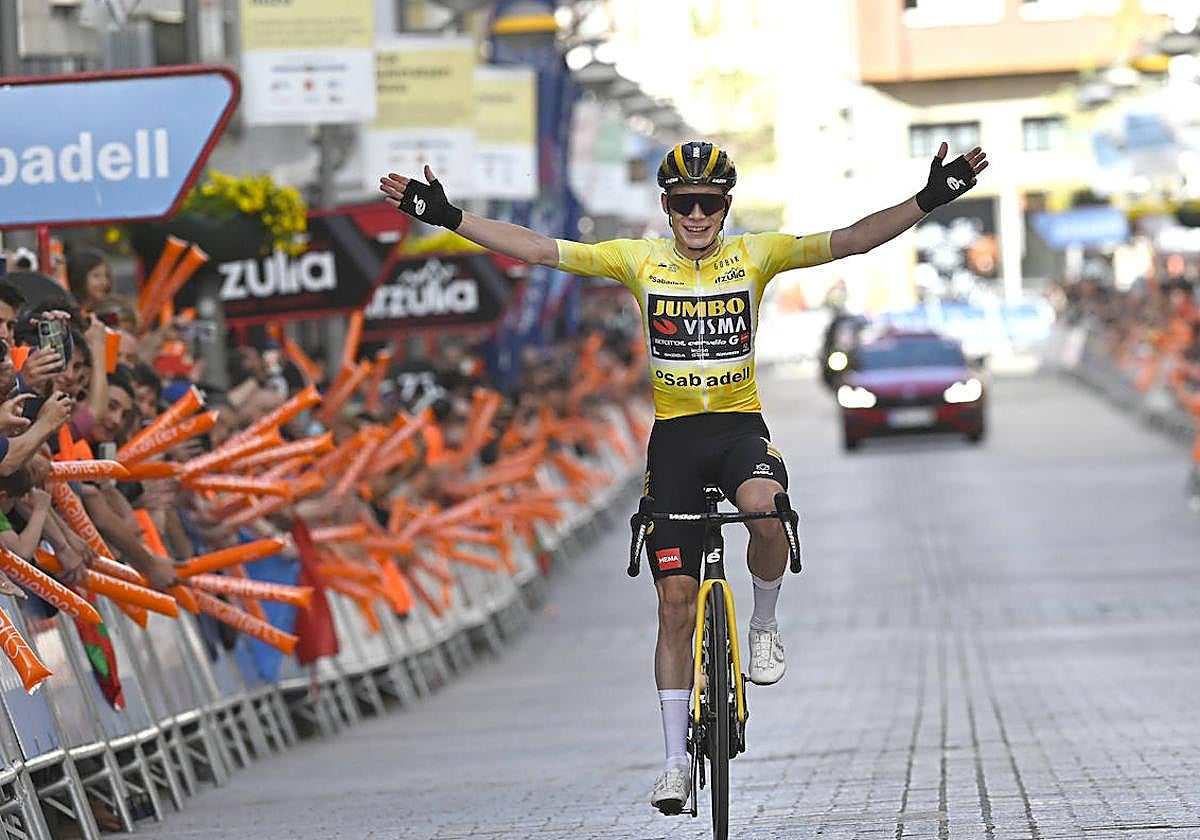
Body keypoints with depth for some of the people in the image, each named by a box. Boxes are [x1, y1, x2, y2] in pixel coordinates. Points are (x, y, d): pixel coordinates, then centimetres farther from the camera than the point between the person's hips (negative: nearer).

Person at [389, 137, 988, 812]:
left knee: (763, 504, -37)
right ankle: (677, 760, 7)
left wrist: (928, 201, -21)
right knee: (677, 600, -2)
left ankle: (766, 625, -6)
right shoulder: (640, 261, 0)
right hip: (674, 434, 1)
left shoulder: (754, 255, -2)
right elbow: (540, 250, -4)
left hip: (741, 426, -1)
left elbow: (850, 241, -9)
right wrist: (448, 217, -11)